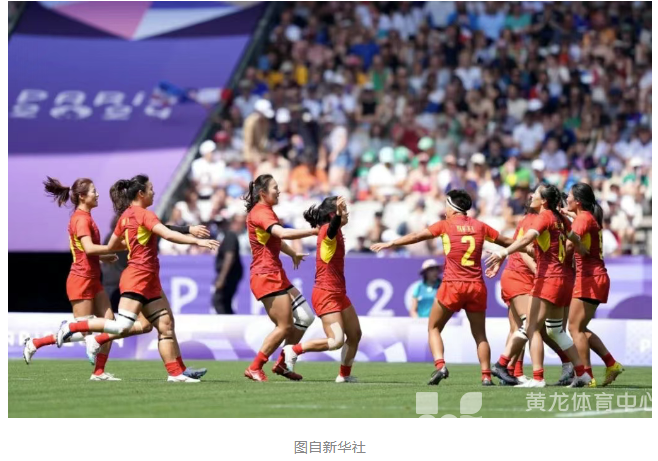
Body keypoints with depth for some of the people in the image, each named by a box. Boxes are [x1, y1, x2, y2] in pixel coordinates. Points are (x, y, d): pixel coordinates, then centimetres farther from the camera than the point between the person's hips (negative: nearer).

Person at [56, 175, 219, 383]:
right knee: (122, 327, -14)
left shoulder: (126, 215, 13)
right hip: (138, 278, -10)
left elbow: (111, 246, 20)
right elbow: (168, 234, -25)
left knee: (166, 325, 6)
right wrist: (197, 241, -27)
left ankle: (177, 372, 4)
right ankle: (72, 327, -4)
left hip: (149, 281, 10)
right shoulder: (144, 214, -13)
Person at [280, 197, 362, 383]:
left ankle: (345, 375, 25)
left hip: (338, 293, 10)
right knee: (336, 341, -16)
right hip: (326, 294, -10)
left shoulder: (335, 233, 10)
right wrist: (338, 214, -64)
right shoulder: (327, 230, -19)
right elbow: (333, 226, -45)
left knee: (355, 335, 13)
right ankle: (294, 350, -5)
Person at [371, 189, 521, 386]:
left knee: (434, 327, 11)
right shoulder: (480, 226, 9)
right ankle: (486, 376, 1)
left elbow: (416, 236, 1)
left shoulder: (446, 225, 1)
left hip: (453, 285, -3)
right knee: (480, 334, 11)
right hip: (477, 287, 3)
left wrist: (390, 244, 8)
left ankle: (440, 365, -10)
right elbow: (507, 242, 18)